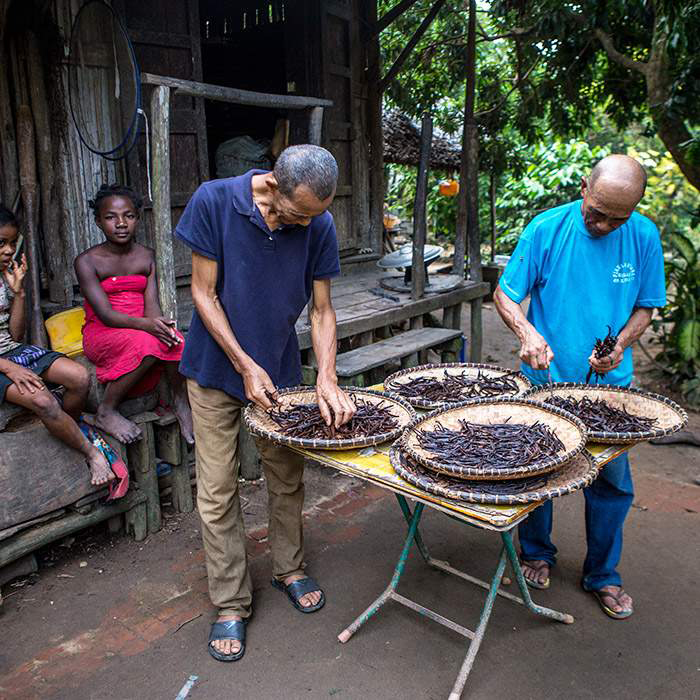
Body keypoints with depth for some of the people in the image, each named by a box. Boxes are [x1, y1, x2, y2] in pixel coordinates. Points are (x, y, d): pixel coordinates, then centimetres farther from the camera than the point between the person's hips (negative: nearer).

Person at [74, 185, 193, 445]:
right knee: (146, 343, -35)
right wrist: (145, 324, -36)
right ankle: (106, 412, -18)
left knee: (174, 340, -30)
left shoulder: (146, 256, 5)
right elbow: (105, 313, -18)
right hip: (101, 335, -3)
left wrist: (161, 324, -29)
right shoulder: (87, 261, -8)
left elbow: (152, 305, -5)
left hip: (141, 329, 3)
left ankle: (181, 402, -7)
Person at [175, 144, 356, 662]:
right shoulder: (214, 201, -19)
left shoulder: (319, 225, -12)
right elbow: (204, 292, -14)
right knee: (218, 491, 3)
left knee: (288, 478, 13)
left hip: (280, 369, 3)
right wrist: (246, 366, -17)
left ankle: (289, 568, 36)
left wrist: (327, 379, -18)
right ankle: (231, 602, 19)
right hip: (217, 367, -2)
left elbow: (321, 310, -5)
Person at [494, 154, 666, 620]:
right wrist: (527, 333, -26)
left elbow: (646, 306, 5)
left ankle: (602, 574, 32)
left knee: (613, 483, 10)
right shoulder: (547, 229, -12)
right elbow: (505, 294, -7)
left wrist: (621, 344, -14)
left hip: (610, 385, 2)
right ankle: (537, 554, 37)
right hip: (547, 379, -1)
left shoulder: (644, 237, -5)